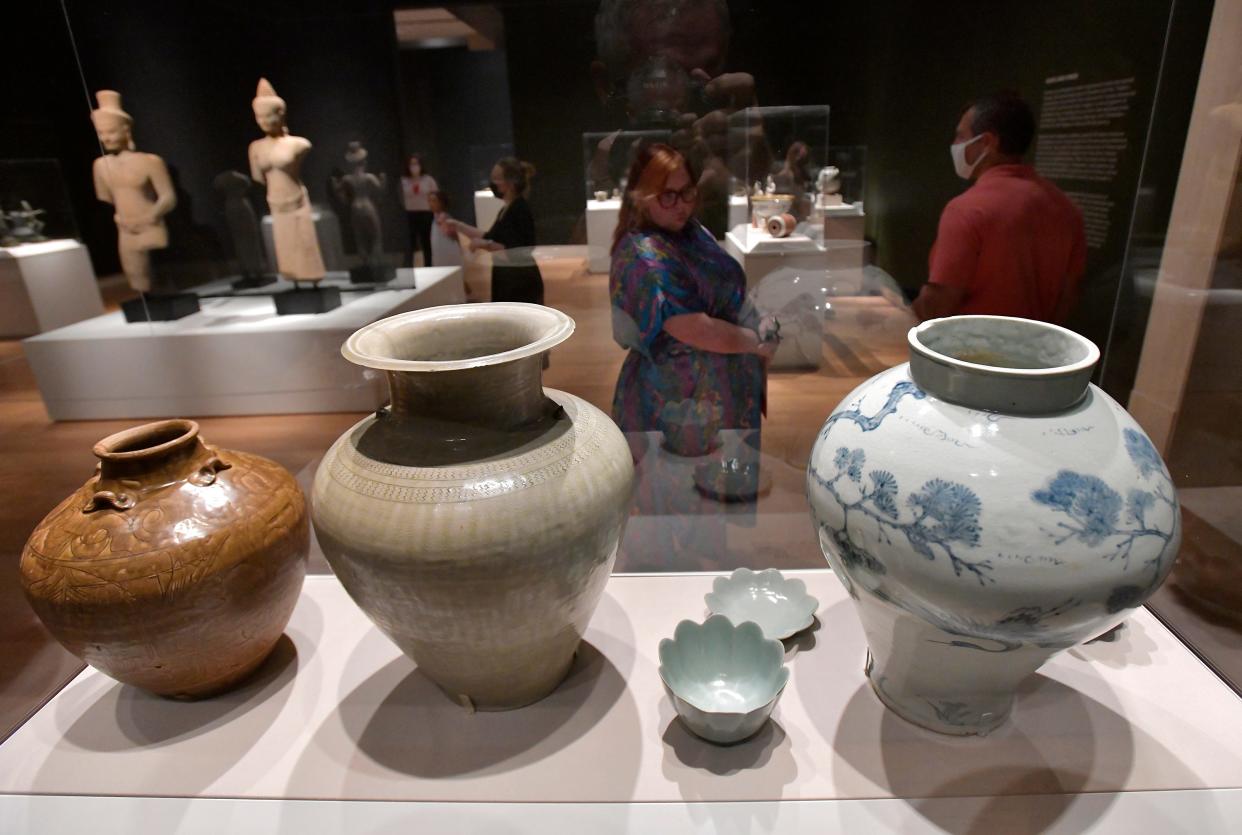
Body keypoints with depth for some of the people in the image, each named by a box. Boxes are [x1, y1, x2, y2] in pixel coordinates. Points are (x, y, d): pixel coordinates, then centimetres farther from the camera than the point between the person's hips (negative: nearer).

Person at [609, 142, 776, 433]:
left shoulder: (690, 229, 4)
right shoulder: (643, 256, -26)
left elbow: (726, 292, 17)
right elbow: (697, 330, -29)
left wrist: (760, 326, 2)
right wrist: (759, 343, -15)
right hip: (681, 396, -9)